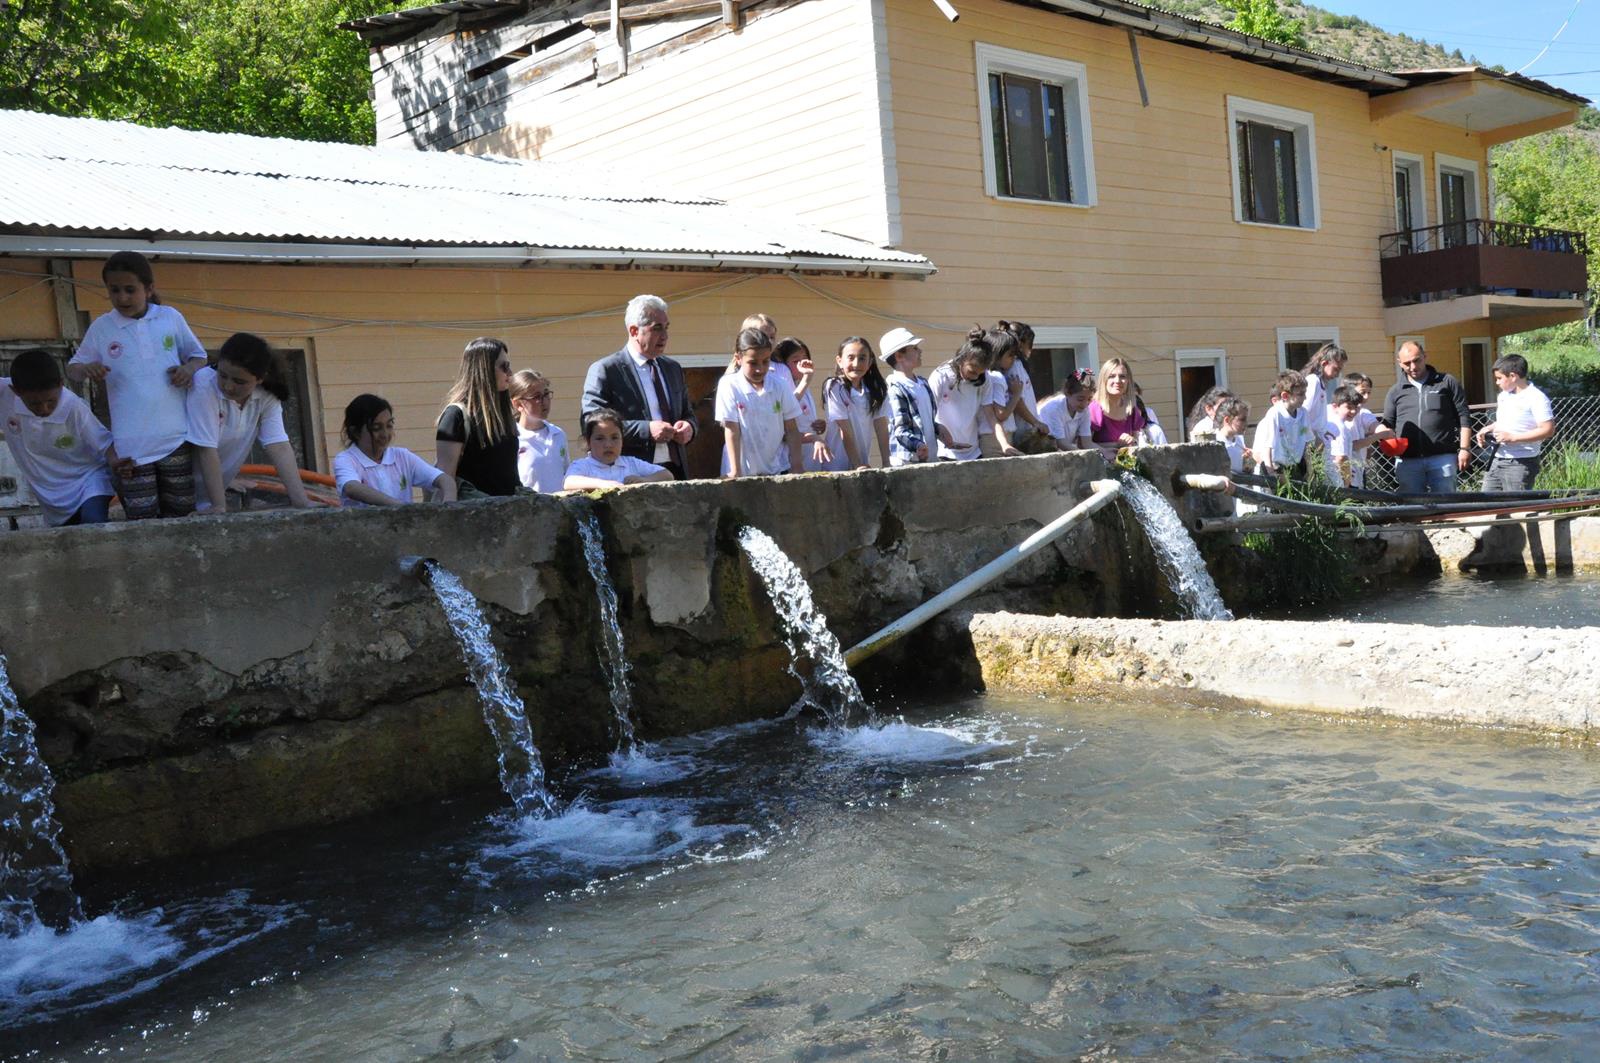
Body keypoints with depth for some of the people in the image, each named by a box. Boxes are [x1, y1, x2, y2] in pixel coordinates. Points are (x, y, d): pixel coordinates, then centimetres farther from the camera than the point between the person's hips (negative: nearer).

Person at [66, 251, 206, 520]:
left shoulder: (171, 318, 3)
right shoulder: (101, 328, 1)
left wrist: (190, 368, -9)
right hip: (131, 444, -1)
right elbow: (72, 369, 8)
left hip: (176, 437, 1)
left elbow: (198, 355, 14)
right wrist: (85, 369, -15)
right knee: (142, 521, 0)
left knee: (179, 514, 10)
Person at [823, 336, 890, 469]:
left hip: (865, 464, 4)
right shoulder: (834, 388, -11)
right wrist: (857, 465, -16)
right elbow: (846, 432, -14)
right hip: (837, 467, -4)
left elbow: (882, 428, -1)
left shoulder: (875, 388, 2)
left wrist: (886, 464, -7)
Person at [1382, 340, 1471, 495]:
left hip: (1442, 457, -2)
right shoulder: (1395, 391, 14)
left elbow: (1464, 418, 7)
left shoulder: (1447, 383, 8)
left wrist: (1464, 448, -2)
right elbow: (1387, 425, 16)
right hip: (1408, 460, 2)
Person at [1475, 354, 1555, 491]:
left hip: (1521, 463, -8)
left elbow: (1548, 430, -17)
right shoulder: (1503, 396, 14)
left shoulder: (1536, 398, -11)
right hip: (1496, 462, 8)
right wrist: (1488, 429, 9)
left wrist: (1513, 437, -20)